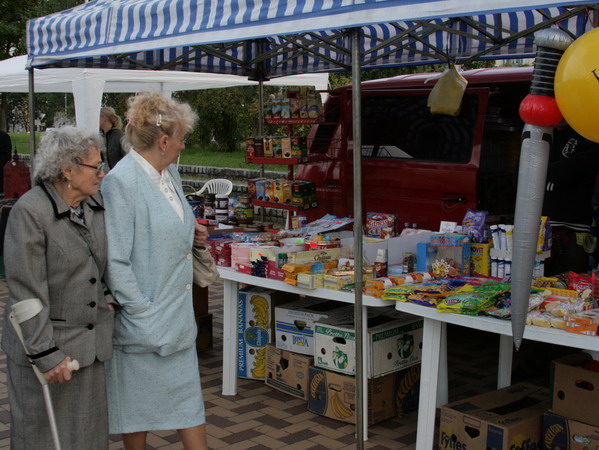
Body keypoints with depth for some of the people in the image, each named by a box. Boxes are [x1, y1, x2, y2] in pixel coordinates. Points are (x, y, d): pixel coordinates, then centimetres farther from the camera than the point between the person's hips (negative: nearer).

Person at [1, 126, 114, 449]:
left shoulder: (96, 205, 4)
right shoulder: (29, 211, -17)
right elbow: (27, 292, -18)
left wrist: (105, 298, 9)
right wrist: (46, 353, -18)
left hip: (90, 343, 6)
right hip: (44, 343, -6)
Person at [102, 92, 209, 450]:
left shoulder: (170, 173, 8)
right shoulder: (121, 181, -19)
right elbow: (115, 261, -20)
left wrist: (191, 234, 7)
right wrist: (142, 313, -22)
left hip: (178, 310, 8)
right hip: (144, 316, -8)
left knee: (188, 393, 14)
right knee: (139, 400, 11)